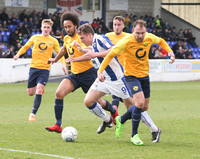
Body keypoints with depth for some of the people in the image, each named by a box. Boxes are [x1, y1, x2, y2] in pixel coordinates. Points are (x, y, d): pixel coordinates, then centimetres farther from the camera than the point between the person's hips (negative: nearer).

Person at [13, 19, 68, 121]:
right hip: (33, 67, 2)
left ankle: (33, 114, -13)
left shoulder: (53, 41, 5)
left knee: (39, 91, -19)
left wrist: (63, 64, -5)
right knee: (30, 93, 5)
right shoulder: (35, 38, 7)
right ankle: (39, 89, 41)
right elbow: (25, 47, 16)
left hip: (45, 69, -2)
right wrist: (18, 54, -2)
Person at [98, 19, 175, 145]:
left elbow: (161, 41, 14)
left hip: (145, 75, 6)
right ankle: (134, 134, -9)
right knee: (140, 102, -23)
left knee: (144, 107, 10)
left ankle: (121, 120, 36)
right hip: (131, 75, -6)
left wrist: (170, 51, -2)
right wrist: (100, 71, -19)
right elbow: (111, 55, -13)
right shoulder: (126, 41, -21)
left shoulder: (149, 38, -9)